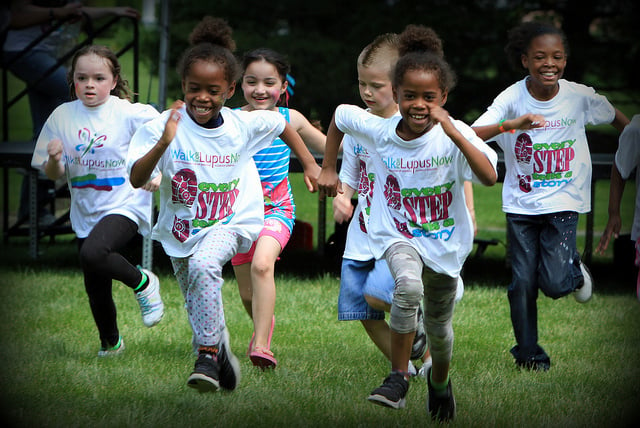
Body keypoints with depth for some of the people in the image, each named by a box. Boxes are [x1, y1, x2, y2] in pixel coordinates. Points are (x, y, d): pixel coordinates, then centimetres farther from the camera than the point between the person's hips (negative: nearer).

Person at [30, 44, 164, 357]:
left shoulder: (128, 113, -11)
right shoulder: (62, 116, -1)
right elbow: (54, 175, 4)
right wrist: (54, 160, -18)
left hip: (125, 205, -5)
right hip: (86, 213, 5)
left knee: (93, 254, -32)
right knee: (96, 288, 12)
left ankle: (143, 283, -5)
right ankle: (110, 343, 37)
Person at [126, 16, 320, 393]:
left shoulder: (244, 125, -11)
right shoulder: (166, 126, -17)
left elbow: (283, 125, 10)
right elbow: (137, 179, -25)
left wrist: (311, 165, 12)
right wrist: (163, 143, -39)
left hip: (230, 223, -2)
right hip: (181, 228, 2)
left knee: (204, 265, -33)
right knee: (201, 309, 15)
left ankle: (208, 354, -25)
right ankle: (220, 351, 45)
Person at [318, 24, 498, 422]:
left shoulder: (454, 135, -21)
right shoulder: (378, 130, -13)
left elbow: (489, 176, -37)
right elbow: (339, 115, 8)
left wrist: (452, 132, -43)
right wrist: (328, 169, 10)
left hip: (445, 242, 1)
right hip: (398, 235, -1)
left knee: (439, 326, 17)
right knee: (409, 286, -34)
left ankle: (440, 381, 52)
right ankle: (398, 378, -18)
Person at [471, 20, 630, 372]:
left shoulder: (580, 96, -9)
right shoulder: (512, 98, -13)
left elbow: (617, 119, 11)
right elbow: (471, 136, -26)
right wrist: (510, 125, -41)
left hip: (563, 202, 0)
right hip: (521, 204, 1)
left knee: (555, 284, -13)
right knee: (523, 282, 3)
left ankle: (575, 270, 22)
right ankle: (528, 354, 21)